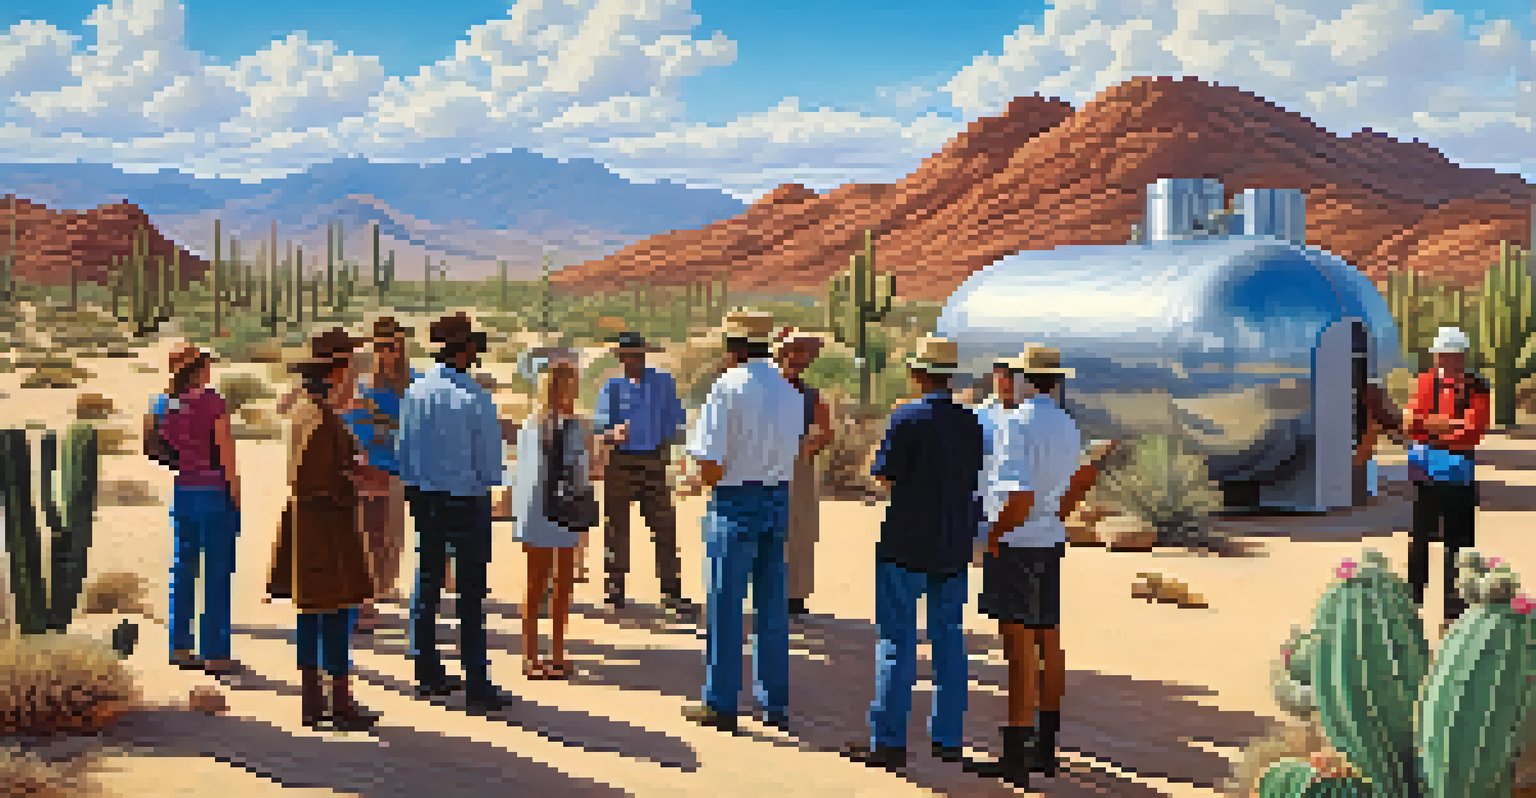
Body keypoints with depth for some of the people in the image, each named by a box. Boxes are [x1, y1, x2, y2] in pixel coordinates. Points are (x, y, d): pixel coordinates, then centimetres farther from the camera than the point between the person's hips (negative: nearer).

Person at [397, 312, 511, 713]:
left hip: (425, 497, 6)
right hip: (467, 500, -6)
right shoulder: (476, 397, -16)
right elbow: (491, 460, -12)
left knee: (427, 585, 16)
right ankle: (477, 684, 1)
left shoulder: (415, 392, 0)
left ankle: (428, 673, 25)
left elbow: (403, 450, 6)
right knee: (471, 594, -1)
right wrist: (486, 480, 9)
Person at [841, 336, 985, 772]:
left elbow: (885, 475, -10)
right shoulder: (972, 423, 5)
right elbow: (976, 481, 11)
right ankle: (948, 737, 16)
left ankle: (889, 740, 1)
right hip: (954, 544, 6)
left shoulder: (907, 419, -12)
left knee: (897, 639, -1)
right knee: (949, 638, 11)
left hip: (907, 544, -5)